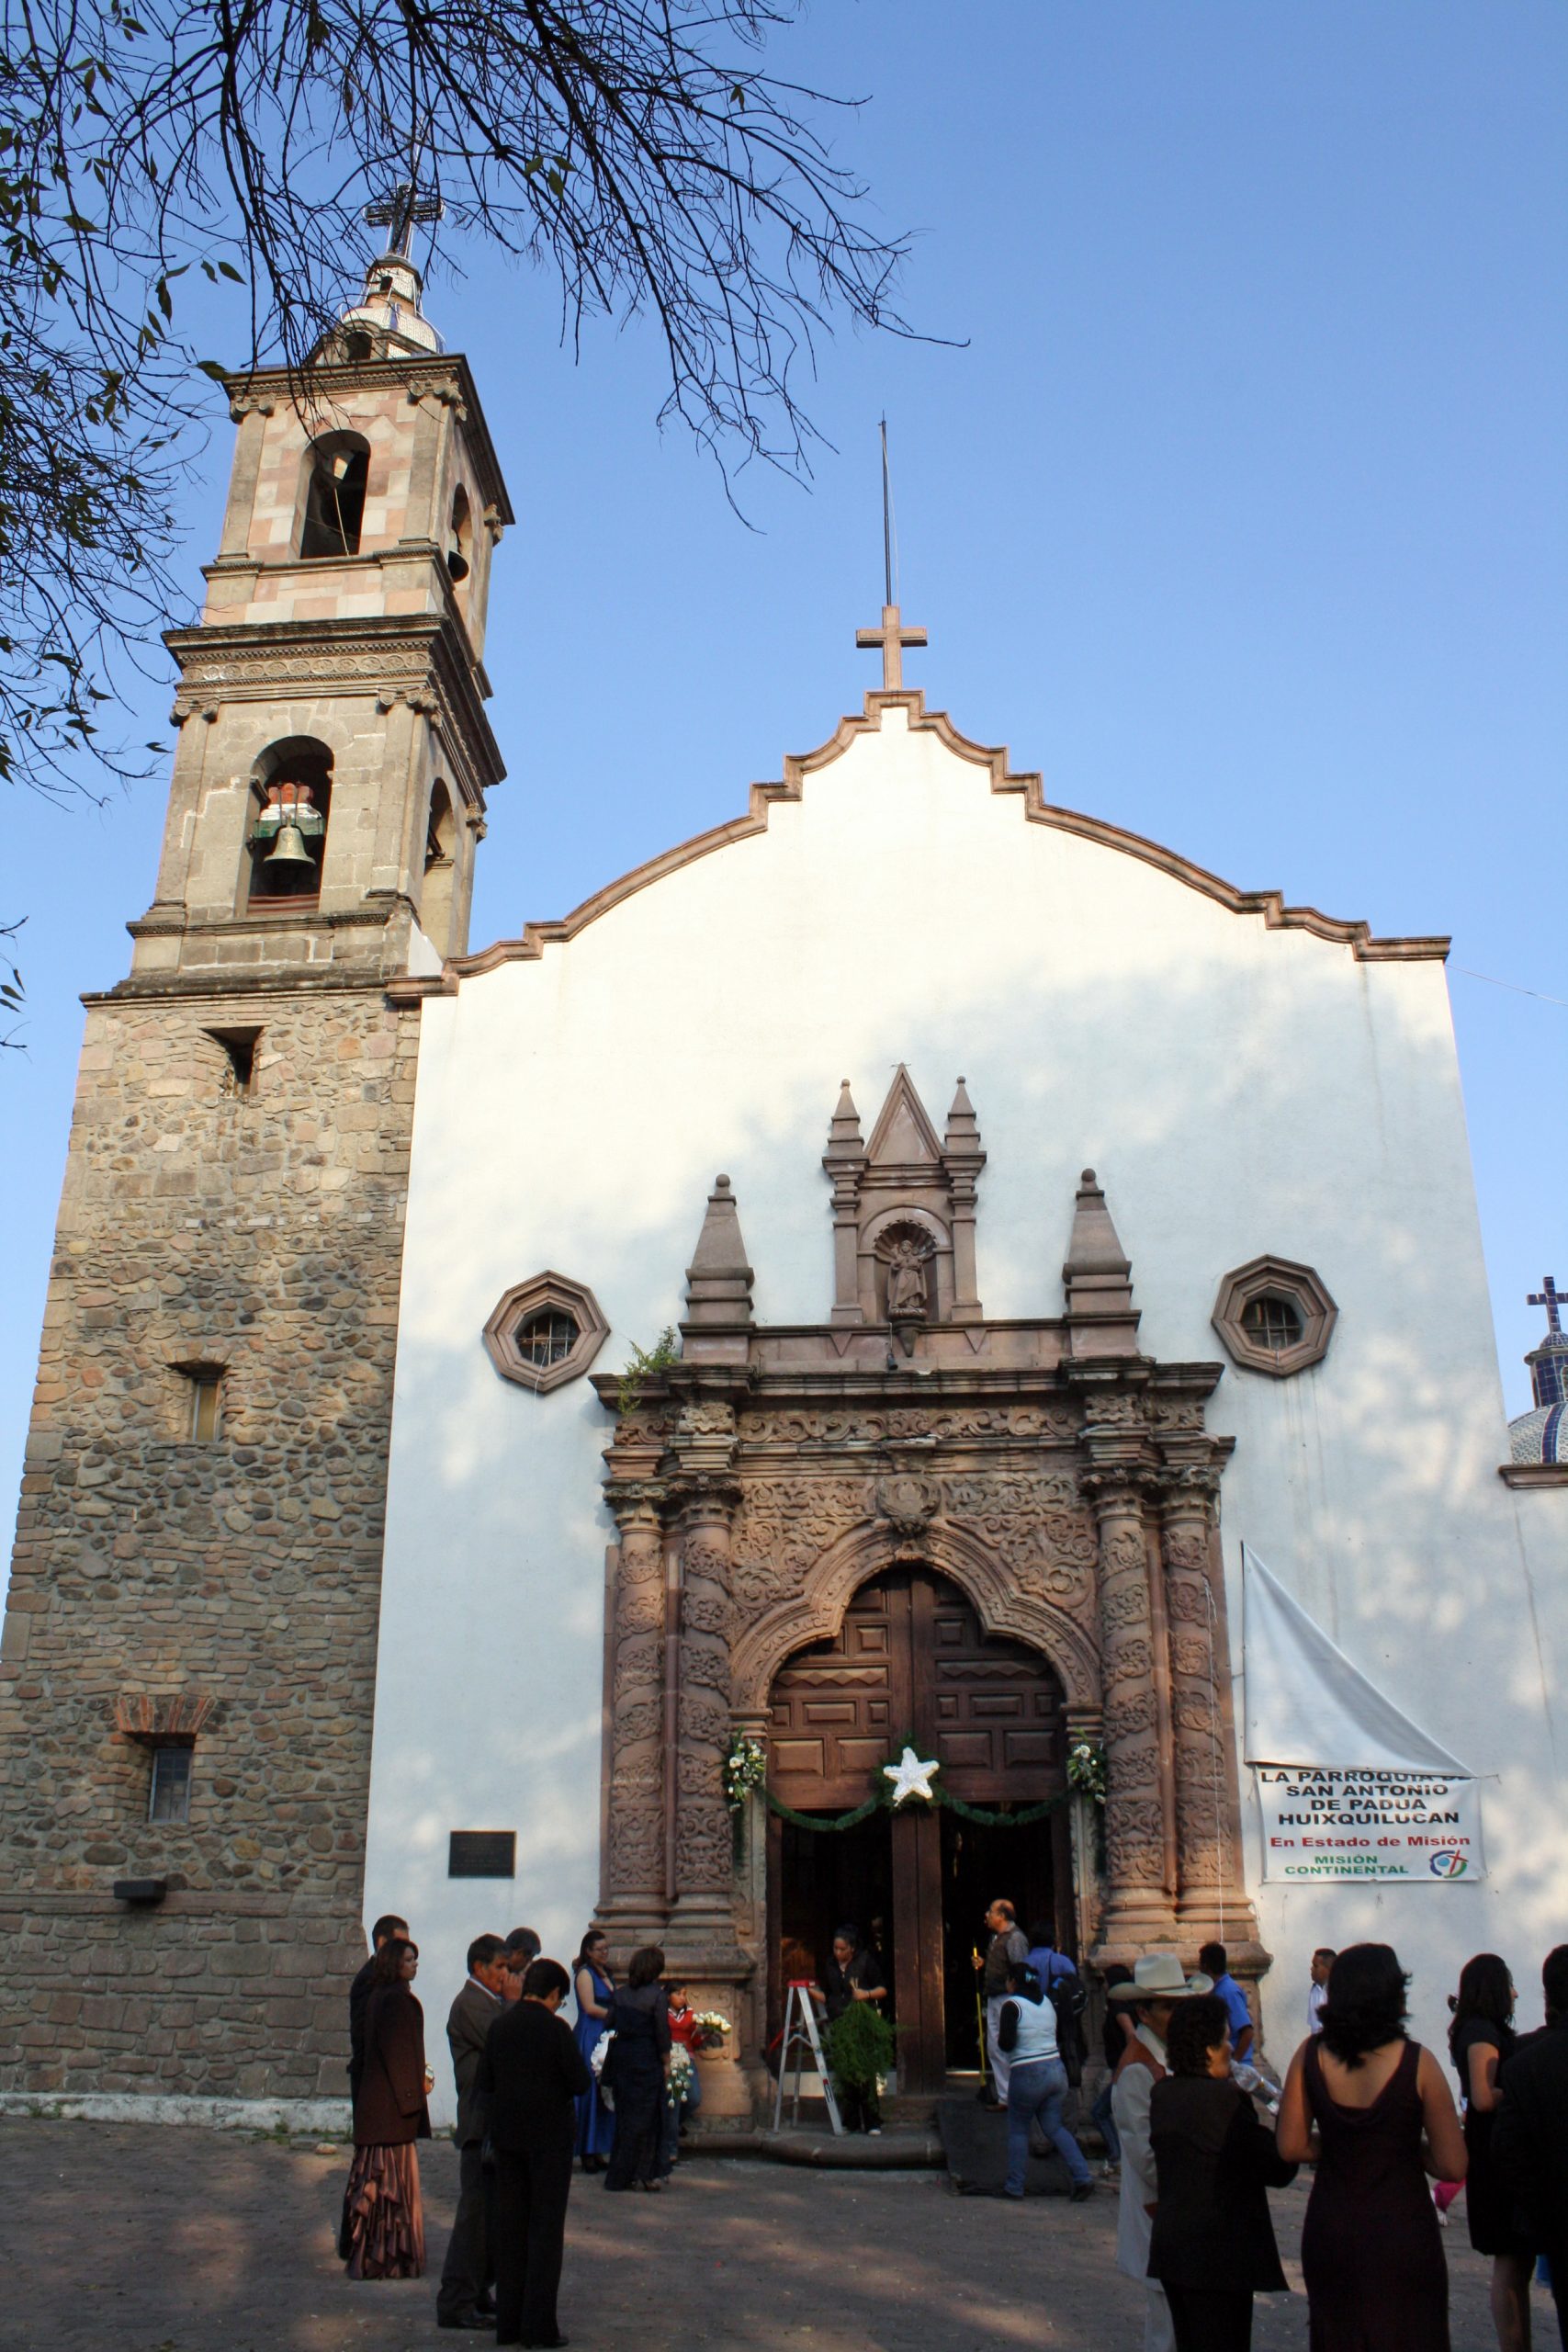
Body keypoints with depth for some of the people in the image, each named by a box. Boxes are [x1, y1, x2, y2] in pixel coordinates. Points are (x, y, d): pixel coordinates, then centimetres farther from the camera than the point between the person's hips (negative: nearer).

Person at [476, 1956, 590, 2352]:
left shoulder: (499, 2026, 0)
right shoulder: (556, 2029, -15)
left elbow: (483, 2082, 5)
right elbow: (579, 2083, -13)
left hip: (507, 2137, 5)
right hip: (550, 2136, -5)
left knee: (509, 2227, 13)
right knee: (546, 2227, 3)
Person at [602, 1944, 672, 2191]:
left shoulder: (618, 1994, 2)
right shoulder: (656, 1995, -11)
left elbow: (610, 2025, 6)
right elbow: (662, 2032, -9)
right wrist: (666, 2062, 1)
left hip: (620, 2059, 5)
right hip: (647, 2061, -5)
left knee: (624, 2117, 14)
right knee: (644, 2119, 5)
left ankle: (619, 2175, 20)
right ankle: (642, 2174, 6)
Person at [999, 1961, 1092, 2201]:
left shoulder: (1012, 2005, -11)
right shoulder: (1046, 2002, 11)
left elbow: (1006, 2044, -16)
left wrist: (998, 2036, 4)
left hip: (1027, 2075, -6)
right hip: (1056, 2069, 6)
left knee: (1018, 2128, 9)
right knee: (1054, 2127, 12)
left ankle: (1014, 2186, 12)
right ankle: (1083, 2178, 0)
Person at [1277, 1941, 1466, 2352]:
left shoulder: (1310, 2054, -9)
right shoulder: (1416, 2062, -17)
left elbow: (1292, 2147, -3)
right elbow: (1452, 2167, -12)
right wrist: (1407, 2146, 6)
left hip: (1329, 2232, 3)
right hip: (1401, 2233, -3)